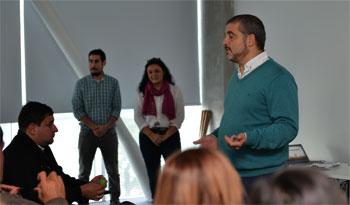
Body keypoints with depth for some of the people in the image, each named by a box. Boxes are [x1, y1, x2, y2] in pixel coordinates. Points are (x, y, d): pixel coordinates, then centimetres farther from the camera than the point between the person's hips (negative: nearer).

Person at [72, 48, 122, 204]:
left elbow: (117, 108, 0)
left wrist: (105, 127, -13)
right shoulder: (81, 84, 1)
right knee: (84, 171, 2)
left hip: (109, 132, 1)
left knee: (112, 170, 5)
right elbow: (77, 110, -4)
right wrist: (94, 127, -13)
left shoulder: (113, 83, 3)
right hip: (87, 132, -1)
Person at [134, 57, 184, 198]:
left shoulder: (174, 90, 1)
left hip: (170, 135, -2)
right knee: (153, 174, 6)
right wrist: (152, 135, -10)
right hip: (148, 136, 2)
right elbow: (138, 116, 2)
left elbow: (179, 116, -1)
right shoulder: (143, 92, 5)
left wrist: (165, 136, -11)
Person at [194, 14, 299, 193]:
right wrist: (217, 137, 9)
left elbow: (287, 126, -20)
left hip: (261, 178, -8)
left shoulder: (277, 78, -13)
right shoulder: (237, 76, 16)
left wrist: (249, 138, -31)